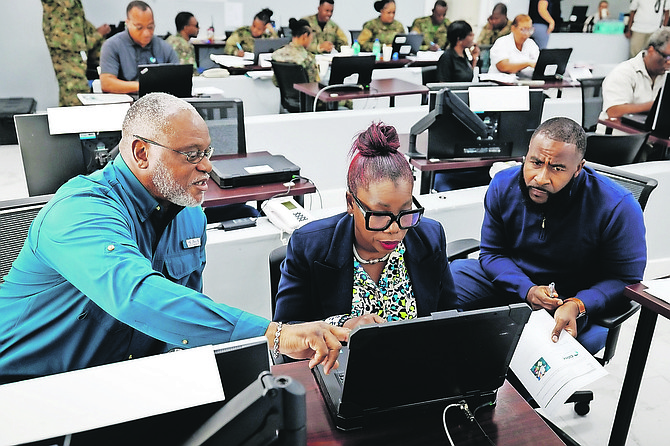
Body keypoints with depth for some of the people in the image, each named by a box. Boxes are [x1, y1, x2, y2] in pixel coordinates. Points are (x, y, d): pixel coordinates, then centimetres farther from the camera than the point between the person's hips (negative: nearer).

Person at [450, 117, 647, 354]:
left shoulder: (617, 207, -23)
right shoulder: (503, 186, -12)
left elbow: (625, 278, -14)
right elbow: (492, 253, -3)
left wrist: (576, 306, -32)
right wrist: (527, 290, -21)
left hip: (576, 297, -2)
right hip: (510, 280, 3)